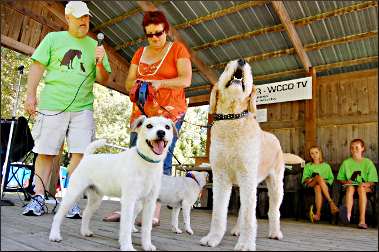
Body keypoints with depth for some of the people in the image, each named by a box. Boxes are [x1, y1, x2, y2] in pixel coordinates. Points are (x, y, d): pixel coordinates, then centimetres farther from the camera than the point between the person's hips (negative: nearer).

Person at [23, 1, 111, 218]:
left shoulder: (95, 45, 15)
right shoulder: (53, 38, 12)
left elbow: (103, 79, 11)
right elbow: (37, 67, 8)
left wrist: (100, 63, -8)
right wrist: (31, 94, 0)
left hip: (83, 108, 1)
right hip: (52, 105, 0)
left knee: (80, 153, -7)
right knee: (46, 152, 1)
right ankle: (39, 198, 13)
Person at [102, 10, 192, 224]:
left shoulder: (177, 49, 6)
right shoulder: (140, 53, 20)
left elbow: (186, 80, -5)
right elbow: (128, 82, 18)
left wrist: (159, 83, -16)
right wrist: (136, 84, -5)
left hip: (169, 112, -4)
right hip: (141, 112, 5)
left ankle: (156, 212, -5)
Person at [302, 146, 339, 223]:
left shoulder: (326, 166, 23)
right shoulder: (308, 166, 24)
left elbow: (331, 178, 14)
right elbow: (304, 178, 13)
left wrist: (326, 182, -7)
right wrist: (309, 180, -9)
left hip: (324, 185, 0)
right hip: (310, 185, 0)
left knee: (318, 187, -38)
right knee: (319, 177, -36)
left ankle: (318, 214, -47)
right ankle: (331, 203, -40)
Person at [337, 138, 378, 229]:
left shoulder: (368, 162, 10)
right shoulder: (346, 162, 13)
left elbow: (372, 181, 6)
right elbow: (340, 179, 14)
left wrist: (367, 184, -15)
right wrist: (346, 182, -6)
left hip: (365, 186, -1)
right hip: (350, 185, 1)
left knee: (361, 188, -36)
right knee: (350, 188, -35)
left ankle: (362, 220, -46)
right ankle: (348, 214, -59)